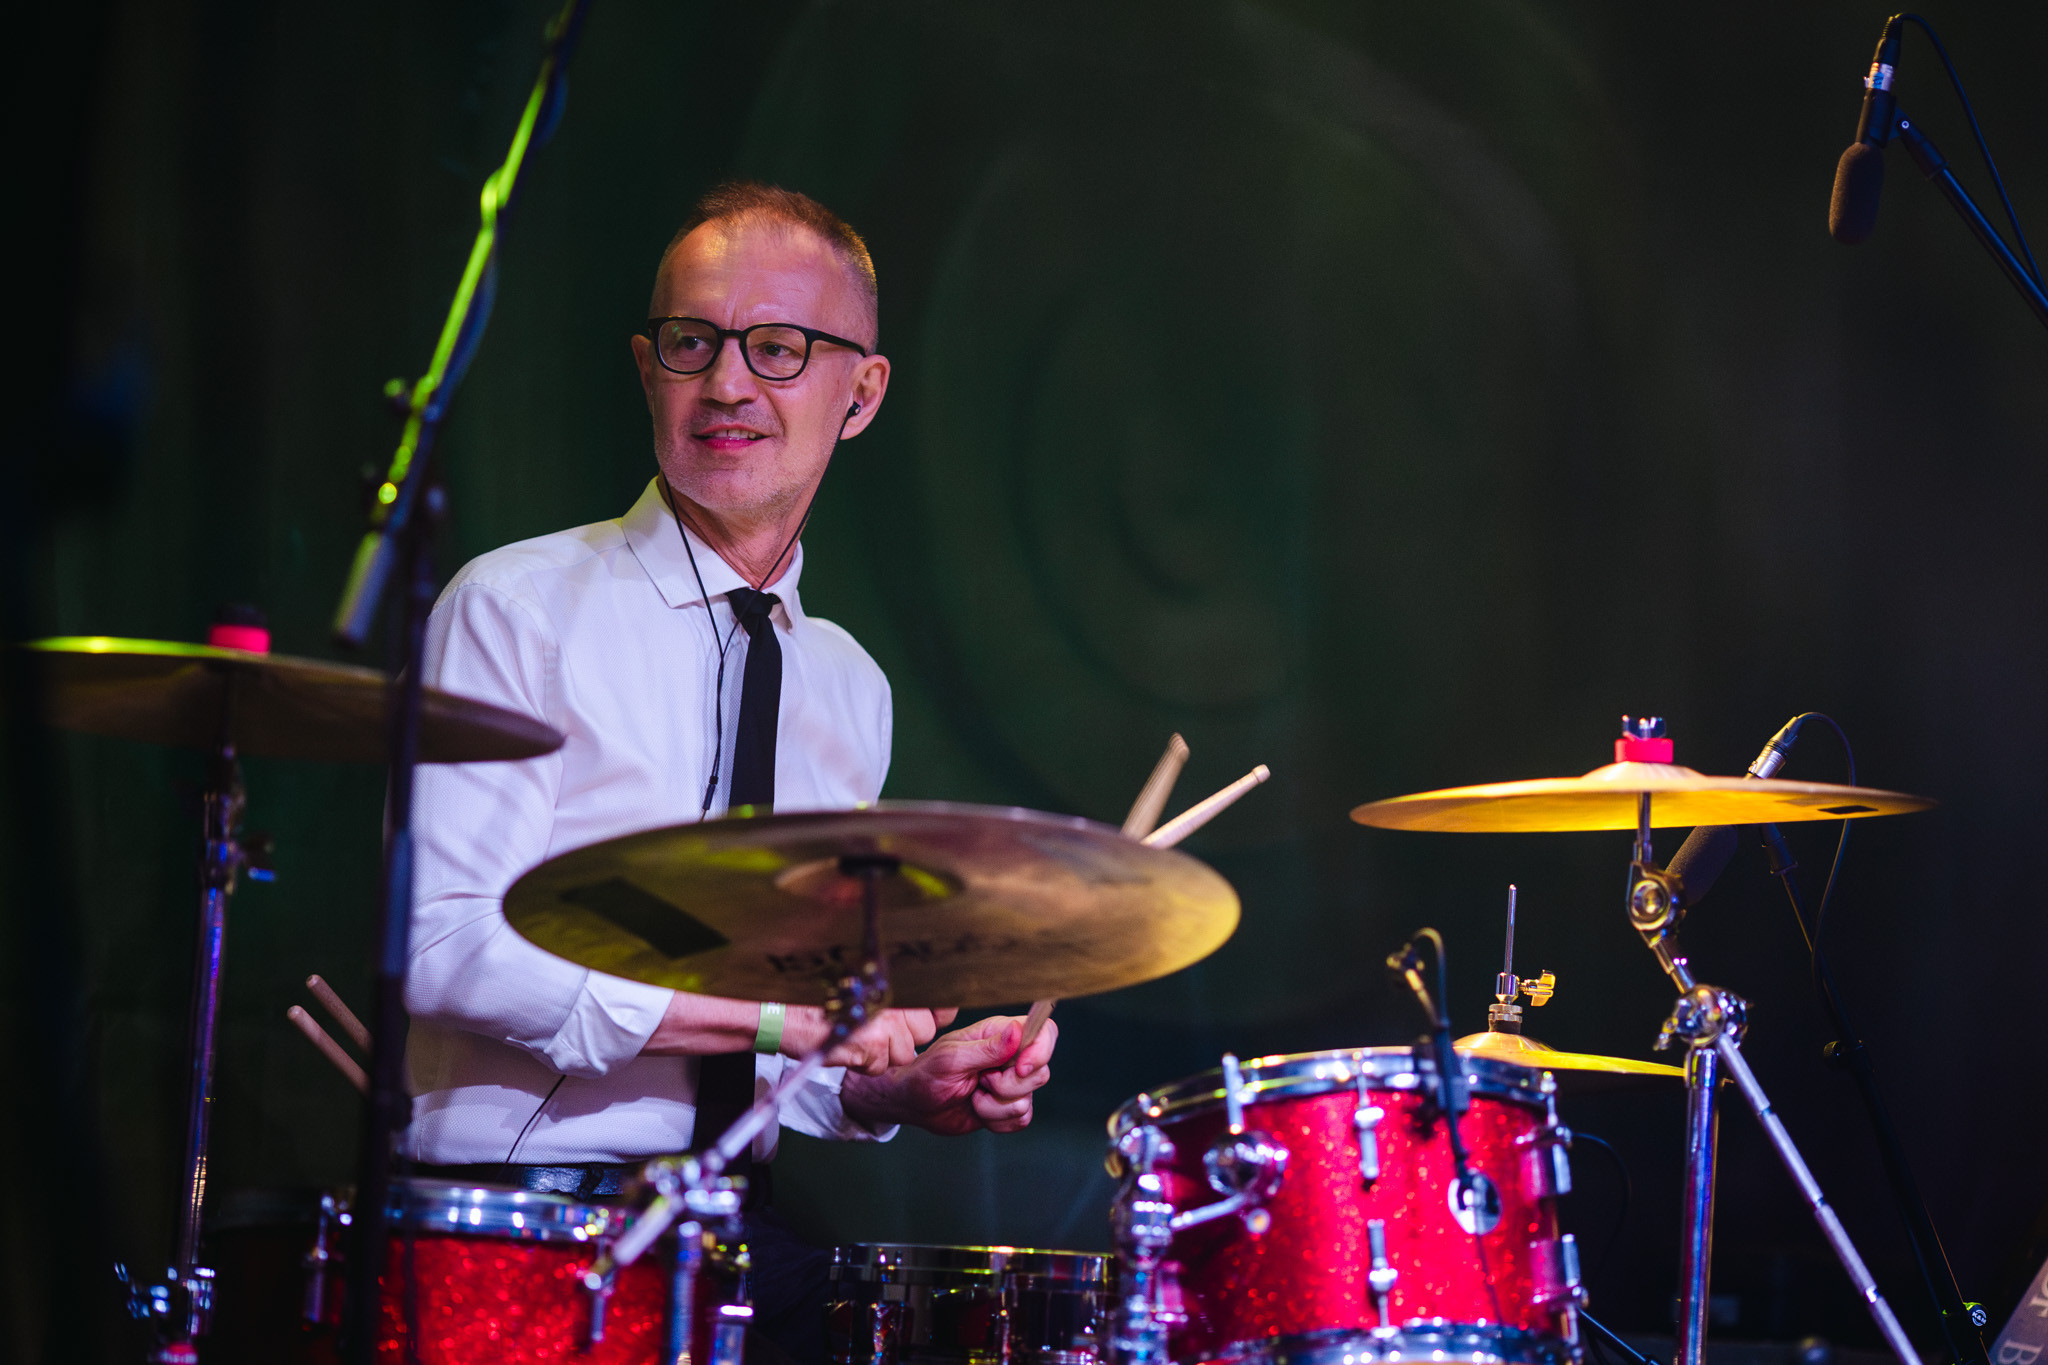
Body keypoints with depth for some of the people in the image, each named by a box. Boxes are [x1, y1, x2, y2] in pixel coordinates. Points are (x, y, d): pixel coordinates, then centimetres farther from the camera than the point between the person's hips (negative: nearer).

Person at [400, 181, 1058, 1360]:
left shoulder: (850, 689, 16)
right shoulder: (519, 610, -2)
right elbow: (441, 943, -13)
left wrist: (906, 1087, 0)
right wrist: (777, 1017, -14)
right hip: (507, 1228, -5)